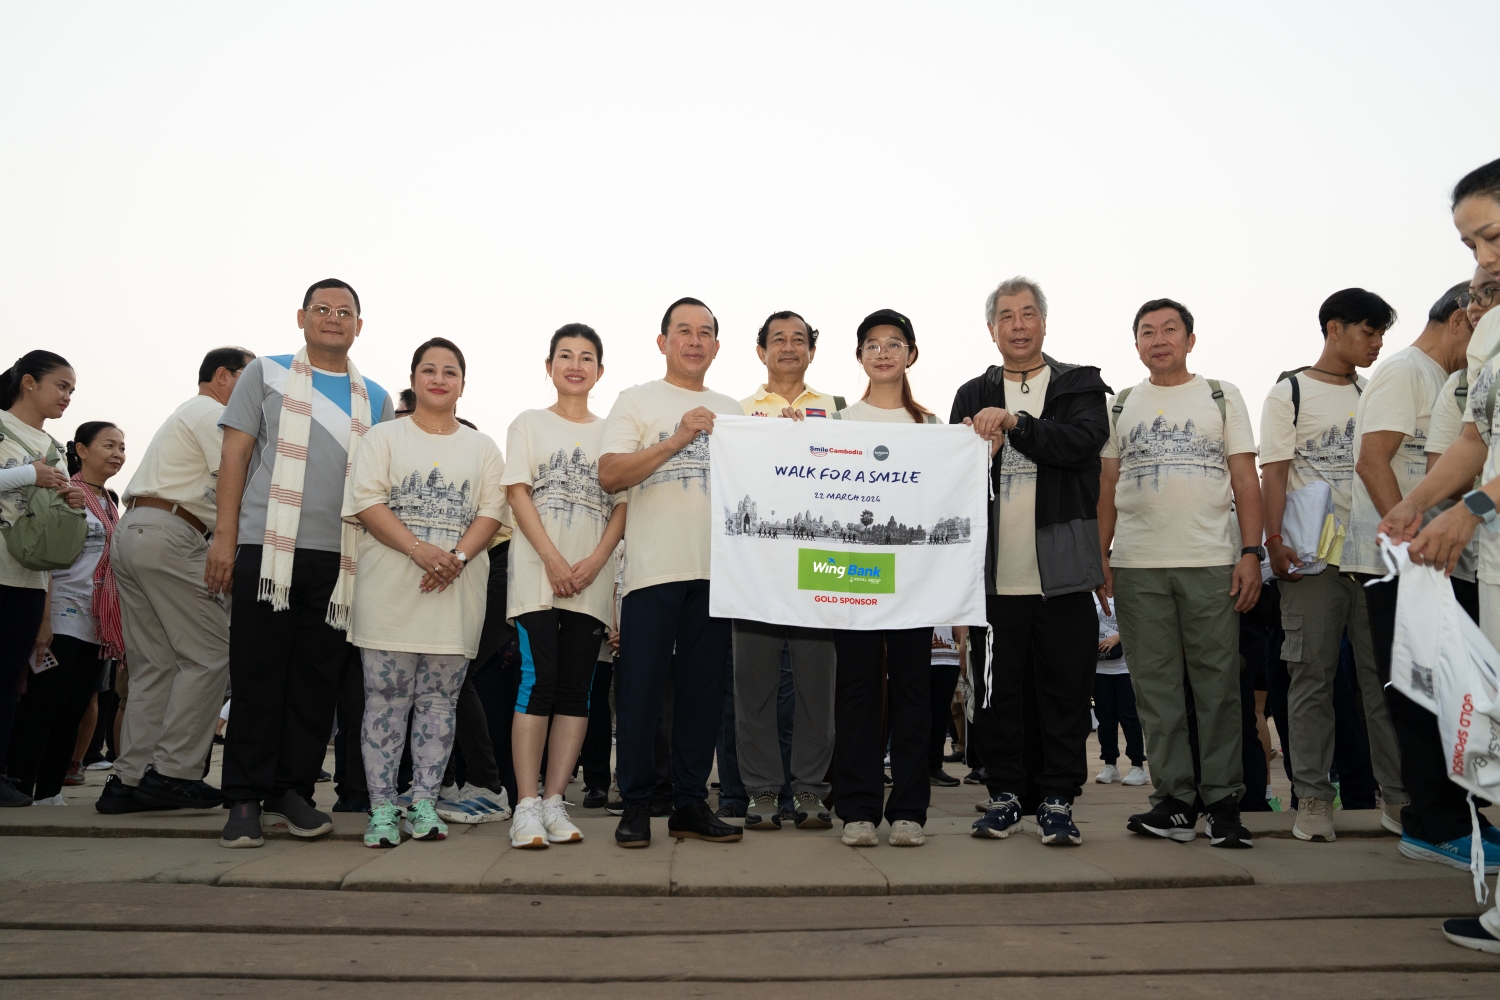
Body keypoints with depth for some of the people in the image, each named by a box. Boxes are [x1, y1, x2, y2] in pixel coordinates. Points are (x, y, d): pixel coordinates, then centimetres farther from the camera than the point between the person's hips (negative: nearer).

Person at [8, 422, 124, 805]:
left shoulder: (111, 506, 18)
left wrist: (118, 630, 19)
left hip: (98, 626, 7)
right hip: (65, 617, -7)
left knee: (73, 709, 7)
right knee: (43, 705, -6)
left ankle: (47, 793, 12)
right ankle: (18, 786, -1)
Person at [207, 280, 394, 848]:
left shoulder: (376, 399, 16)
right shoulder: (265, 374, 10)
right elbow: (235, 456, 4)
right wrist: (224, 536, -5)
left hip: (340, 558, 3)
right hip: (266, 547, -2)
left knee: (317, 679, 5)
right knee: (257, 676, 0)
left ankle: (292, 791, 16)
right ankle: (246, 800, 8)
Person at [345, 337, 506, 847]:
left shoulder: (482, 447, 15)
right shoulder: (382, 437, 9)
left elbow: (493, 510, 5)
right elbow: (366, 502, -3)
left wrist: (458, 557, -13)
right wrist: (420, 549, -17)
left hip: (457, 592, 2)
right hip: (390, 590, -2)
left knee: (439, 701, 4)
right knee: (385, 699, 0)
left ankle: (424, 804, 13)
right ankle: (381, 809, 8)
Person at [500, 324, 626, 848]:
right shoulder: (529, 424, 11)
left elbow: (622, 505, 8)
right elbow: (518, 495, 0)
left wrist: (593, 562, -9)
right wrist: (554, 561, -12)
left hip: (591, 578, 3)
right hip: (537, 572, -2)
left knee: (576, 689, 0)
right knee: (539, 681, -10)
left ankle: (553, 801, 6)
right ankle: (526, 806, -6)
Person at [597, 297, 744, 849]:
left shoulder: (731, 411, 19)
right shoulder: (637, 401, 5)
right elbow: (610, 475, -8)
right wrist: (678, 439, -14)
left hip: (716, 569, 4)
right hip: (654, 568, -4)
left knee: (704, 689, 8)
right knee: (641, 688, -1)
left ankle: (690, 803, 18)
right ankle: (635, 803, 11)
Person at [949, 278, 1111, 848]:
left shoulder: (1080, 386, 8)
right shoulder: (973, 397, 14)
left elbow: (1085, 441, -12)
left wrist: (1015, 423, -21)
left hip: (1062, 568, -1)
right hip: (996, 571, 2)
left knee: (1065, 688, 3)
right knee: (999, 690, 6)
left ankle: (1058, 799, 14)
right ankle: (1004, 793, 19)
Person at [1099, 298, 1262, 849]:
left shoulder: (1222, 397, 11)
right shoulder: (1121, 406, 15)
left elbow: (1245, 480, 6)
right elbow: (1107, 486, 13)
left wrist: (1252, 553, -4)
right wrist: (1099, 556, 3)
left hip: (1212, 562, -1)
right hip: (1136, 566, 2)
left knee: (1218, 682, -1)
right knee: (1155, 685, 3)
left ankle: (1223, 800, 8)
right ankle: (1175, 799, 10)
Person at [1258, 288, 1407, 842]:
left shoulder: (1375, 393, 17)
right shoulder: (1289, 393, 4)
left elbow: (1385, 467, 19)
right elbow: (1274, 473, -3)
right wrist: (1274, 539, -14)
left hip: (1376, 550, 4)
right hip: (1312, 557, -4)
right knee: (1313, 678, -1)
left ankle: (1399, 791, 13)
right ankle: (1313, 796, 6)